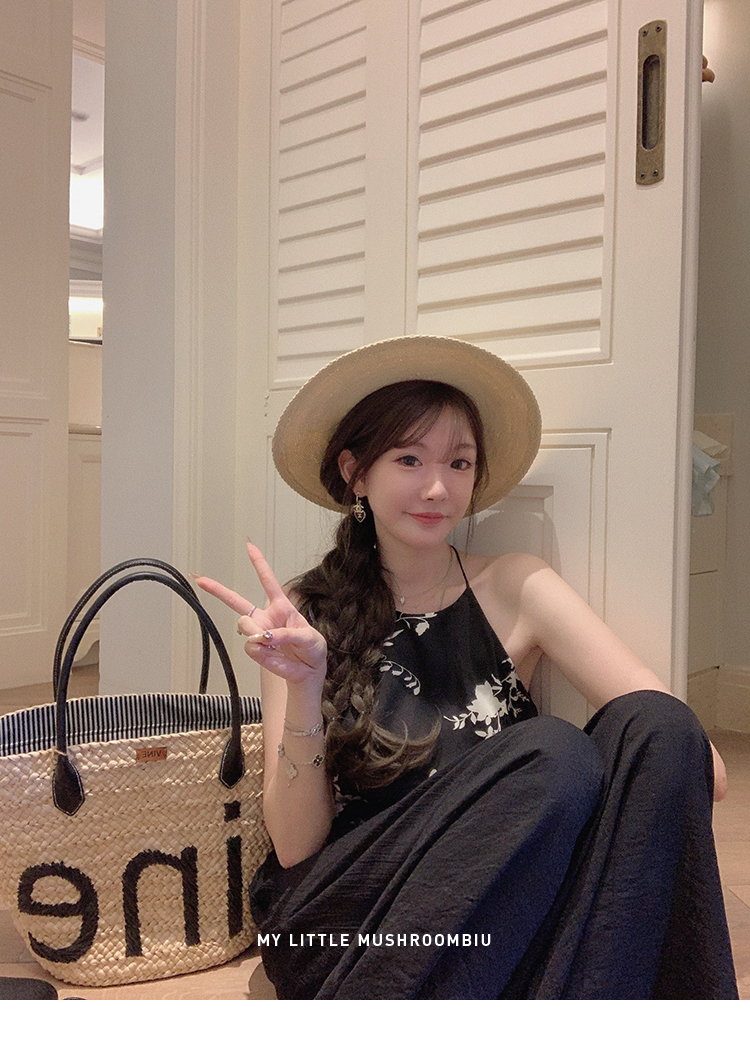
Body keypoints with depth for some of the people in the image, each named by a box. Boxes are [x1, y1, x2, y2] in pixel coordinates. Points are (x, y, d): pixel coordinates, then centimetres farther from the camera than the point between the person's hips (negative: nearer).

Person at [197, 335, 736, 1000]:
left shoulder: (515, 590, 1)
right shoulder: (307, 616, -1)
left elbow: (703, 766, -6)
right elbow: (295, 847, -6)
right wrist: (303, 688, -21)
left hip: (493, 913, 3)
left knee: (653, 732, -22)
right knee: (554, 753, -28)